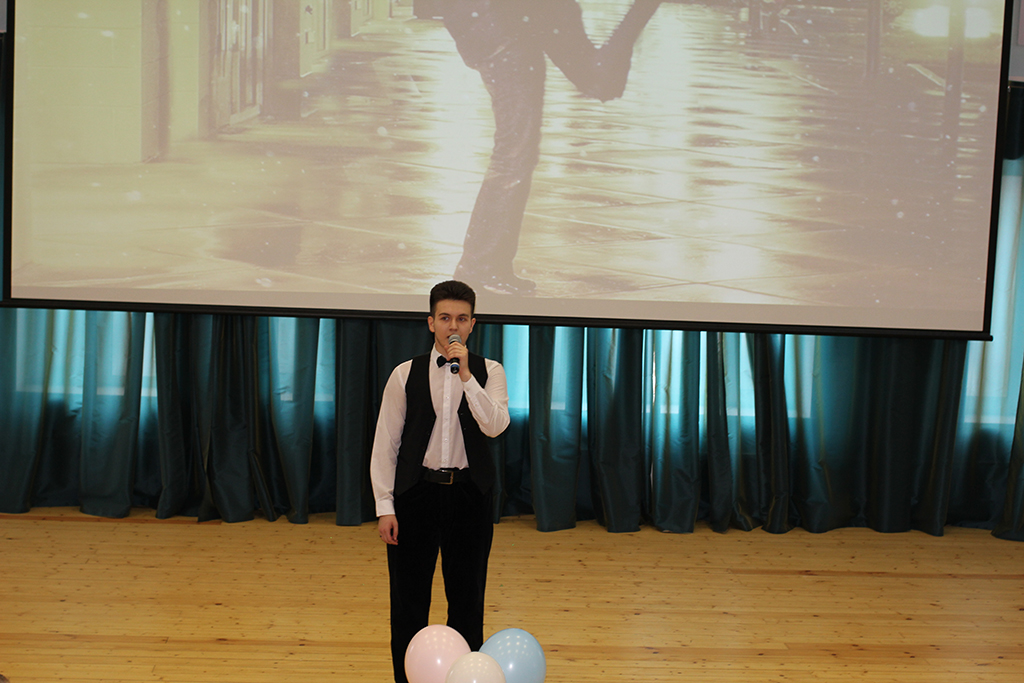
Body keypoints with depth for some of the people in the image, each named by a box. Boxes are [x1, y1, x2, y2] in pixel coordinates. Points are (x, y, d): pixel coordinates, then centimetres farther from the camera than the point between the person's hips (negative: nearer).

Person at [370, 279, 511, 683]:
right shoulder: (406, 374, 1)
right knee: (408, 600, 8)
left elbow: (495, 426, -14)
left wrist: (466, 374, -20)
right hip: (416, 491, 0)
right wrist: (385, 506, -3)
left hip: (469, 495, 0)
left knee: (467, 600, 10)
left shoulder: (489, 372, 2)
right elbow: (385, 442, 1)